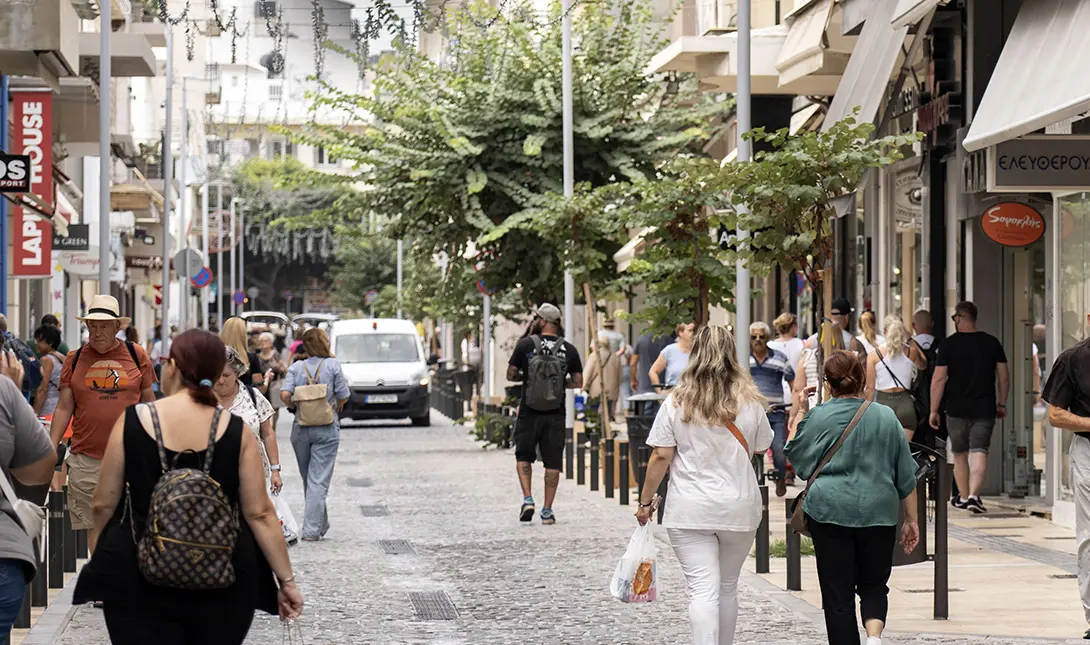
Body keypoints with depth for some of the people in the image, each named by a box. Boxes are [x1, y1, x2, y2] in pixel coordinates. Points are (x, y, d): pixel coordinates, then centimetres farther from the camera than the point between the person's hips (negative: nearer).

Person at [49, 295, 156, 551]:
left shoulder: (136, 355, 4)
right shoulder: (75, 359, 5)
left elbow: (149, 403, 11)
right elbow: (64, 408, 7)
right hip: (87, 459, 1)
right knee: (94, 525, 3)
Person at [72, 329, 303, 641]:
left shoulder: (132, 421, -6)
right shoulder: (236, 431, -4)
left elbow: (104, 504, 0)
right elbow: (259, 513, -4)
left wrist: (104, 557, 19)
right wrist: (286, 580, 3)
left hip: (141, 579, -1)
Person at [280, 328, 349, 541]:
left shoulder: (296, 368, -1)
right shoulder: (332, 365, -6)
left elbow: (285, 395, -12)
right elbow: (343, 397, -4)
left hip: (301, 428, 3)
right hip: (327, 428, -2)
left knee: (308, 479, 17)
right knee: (319, 480, -2)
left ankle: (320, 525, 27)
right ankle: (311, 529, -9)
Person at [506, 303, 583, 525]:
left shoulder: (526, 344, -5)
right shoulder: (569, 350, 1)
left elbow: (510, 375, -1)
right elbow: (577, 382, 3)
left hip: (530, 411, -1)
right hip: (556, 413, 1)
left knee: (523, 456, 15)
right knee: (552, 462, 7)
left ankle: (528, 499, -1)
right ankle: (547, 511, 6)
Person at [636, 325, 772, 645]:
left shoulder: (676, 403, -6)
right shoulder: (750, 403, -1)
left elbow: (660, 456, -6)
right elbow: (762, 448, 12)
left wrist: (645, 501, 2)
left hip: (689, 511, -2)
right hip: (739, 509, 2)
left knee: (703, 590, -7)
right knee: (728, 588, 17)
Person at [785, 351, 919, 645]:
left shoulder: (817, 417, -3)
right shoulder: (886, 417, 3)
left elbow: (794, 455, 11)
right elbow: (906, 476, 6)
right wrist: (911, 520, 14)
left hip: (829, 512, -2)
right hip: (878, 513, 2)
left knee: (837, 594, 5)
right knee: (874, 585, 15)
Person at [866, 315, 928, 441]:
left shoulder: (874, 355, -3)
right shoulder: (911, 352, 2)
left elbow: (870, 387, -3)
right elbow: (923, 365, 26)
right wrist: (911, 341, 25)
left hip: (882, 401, -1)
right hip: (905, 402, 1)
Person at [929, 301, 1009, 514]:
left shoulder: (948, 344, -4)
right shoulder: (992, 343, 4)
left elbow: (938, 379, -7)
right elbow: (1004, 377, 8)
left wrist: (934, 410, -2)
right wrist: (1001, 404, 19)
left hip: (956, 409, -1)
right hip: (985, 408, 1)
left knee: (959, 454, 15)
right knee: (979, 452, -4)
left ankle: (963, 497, 24)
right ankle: (974, 495, -22)